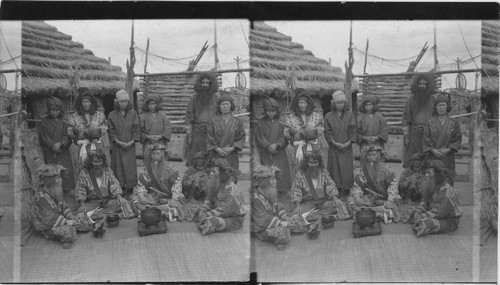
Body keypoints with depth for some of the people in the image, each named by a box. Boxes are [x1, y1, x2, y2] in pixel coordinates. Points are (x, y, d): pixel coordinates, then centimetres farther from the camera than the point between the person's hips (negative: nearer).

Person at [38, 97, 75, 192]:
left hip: (63, 152, 1)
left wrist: (60, 143, -16)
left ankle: (66, 190, 0)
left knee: (65, 172, -6)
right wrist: (53, 145, -15)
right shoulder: (44, 122, 7)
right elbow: (44, 136, -1)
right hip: (50, 153, -1)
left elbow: (67, 135, 2)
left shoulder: (63, 122, 10)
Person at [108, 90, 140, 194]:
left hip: (130, 145, 0)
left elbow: (137, 129, 2)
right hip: (117, 145, 0)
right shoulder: (112, 115, 3)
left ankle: (130, 187, 9)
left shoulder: (133, 114, 5)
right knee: (118, 166, 1)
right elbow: (111, 131, 0)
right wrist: (118, 142, -12)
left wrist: (132, 141, -11)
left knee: (130, 166, 0)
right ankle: (120, 187, 10)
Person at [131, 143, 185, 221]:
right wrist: (141, 195, -19)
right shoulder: (146, 170, 3)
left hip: (167, 197, -2)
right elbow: (141, 185, 3)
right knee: (135, 199, -23)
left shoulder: (169, 169, -3)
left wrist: (174, 198, -24)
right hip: (153, 197, 2)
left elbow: (176, 184, -8)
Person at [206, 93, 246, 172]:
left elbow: (241, 138, 3)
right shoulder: (214, 121, 6)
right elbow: (209, 138, 3)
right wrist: (217, 149, -12)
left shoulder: (238, 122, 7)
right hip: (216, 156, 0)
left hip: (231, 157, 0)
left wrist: (232, 148, -12)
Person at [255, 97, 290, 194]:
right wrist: (268, 146, -13)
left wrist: (276, 144, -16)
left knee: (280, 171, -6)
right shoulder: (261, 122, 7)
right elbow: (260, 137, 0)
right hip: (265, 153, 0)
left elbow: (284, 135, -1)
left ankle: (281, 190, 0)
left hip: (279, 152, 0)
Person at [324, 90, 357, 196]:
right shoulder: (328, 116, 4)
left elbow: (353, 131, 3)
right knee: (335, 170, 0)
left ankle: (346, 190, 8)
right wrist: (334, 143, -12)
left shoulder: (349, 115, 6)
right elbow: (327, 132, 1)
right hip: (334, 148, 0)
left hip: (347, 148, 0)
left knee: (347, 170, -1)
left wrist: (349, 143, -10)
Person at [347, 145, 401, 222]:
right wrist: (356, 196, -24)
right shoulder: (361, 171, 2)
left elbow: (392, 185, -11)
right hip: (369, 198, 2)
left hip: (384, 199, -2)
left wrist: (390, 200, -27)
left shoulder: (386, 169, -4)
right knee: (351, 201, -22)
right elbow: (357, 186, -1)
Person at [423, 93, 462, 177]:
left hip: (448, 156, 0)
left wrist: (448, 149, -11)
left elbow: (458, 139, 1)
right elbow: (426, 138, 1)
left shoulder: (454, 123, 4)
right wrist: (433, 150, -11)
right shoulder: (430, 122, 4)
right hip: (433, 156, 0)